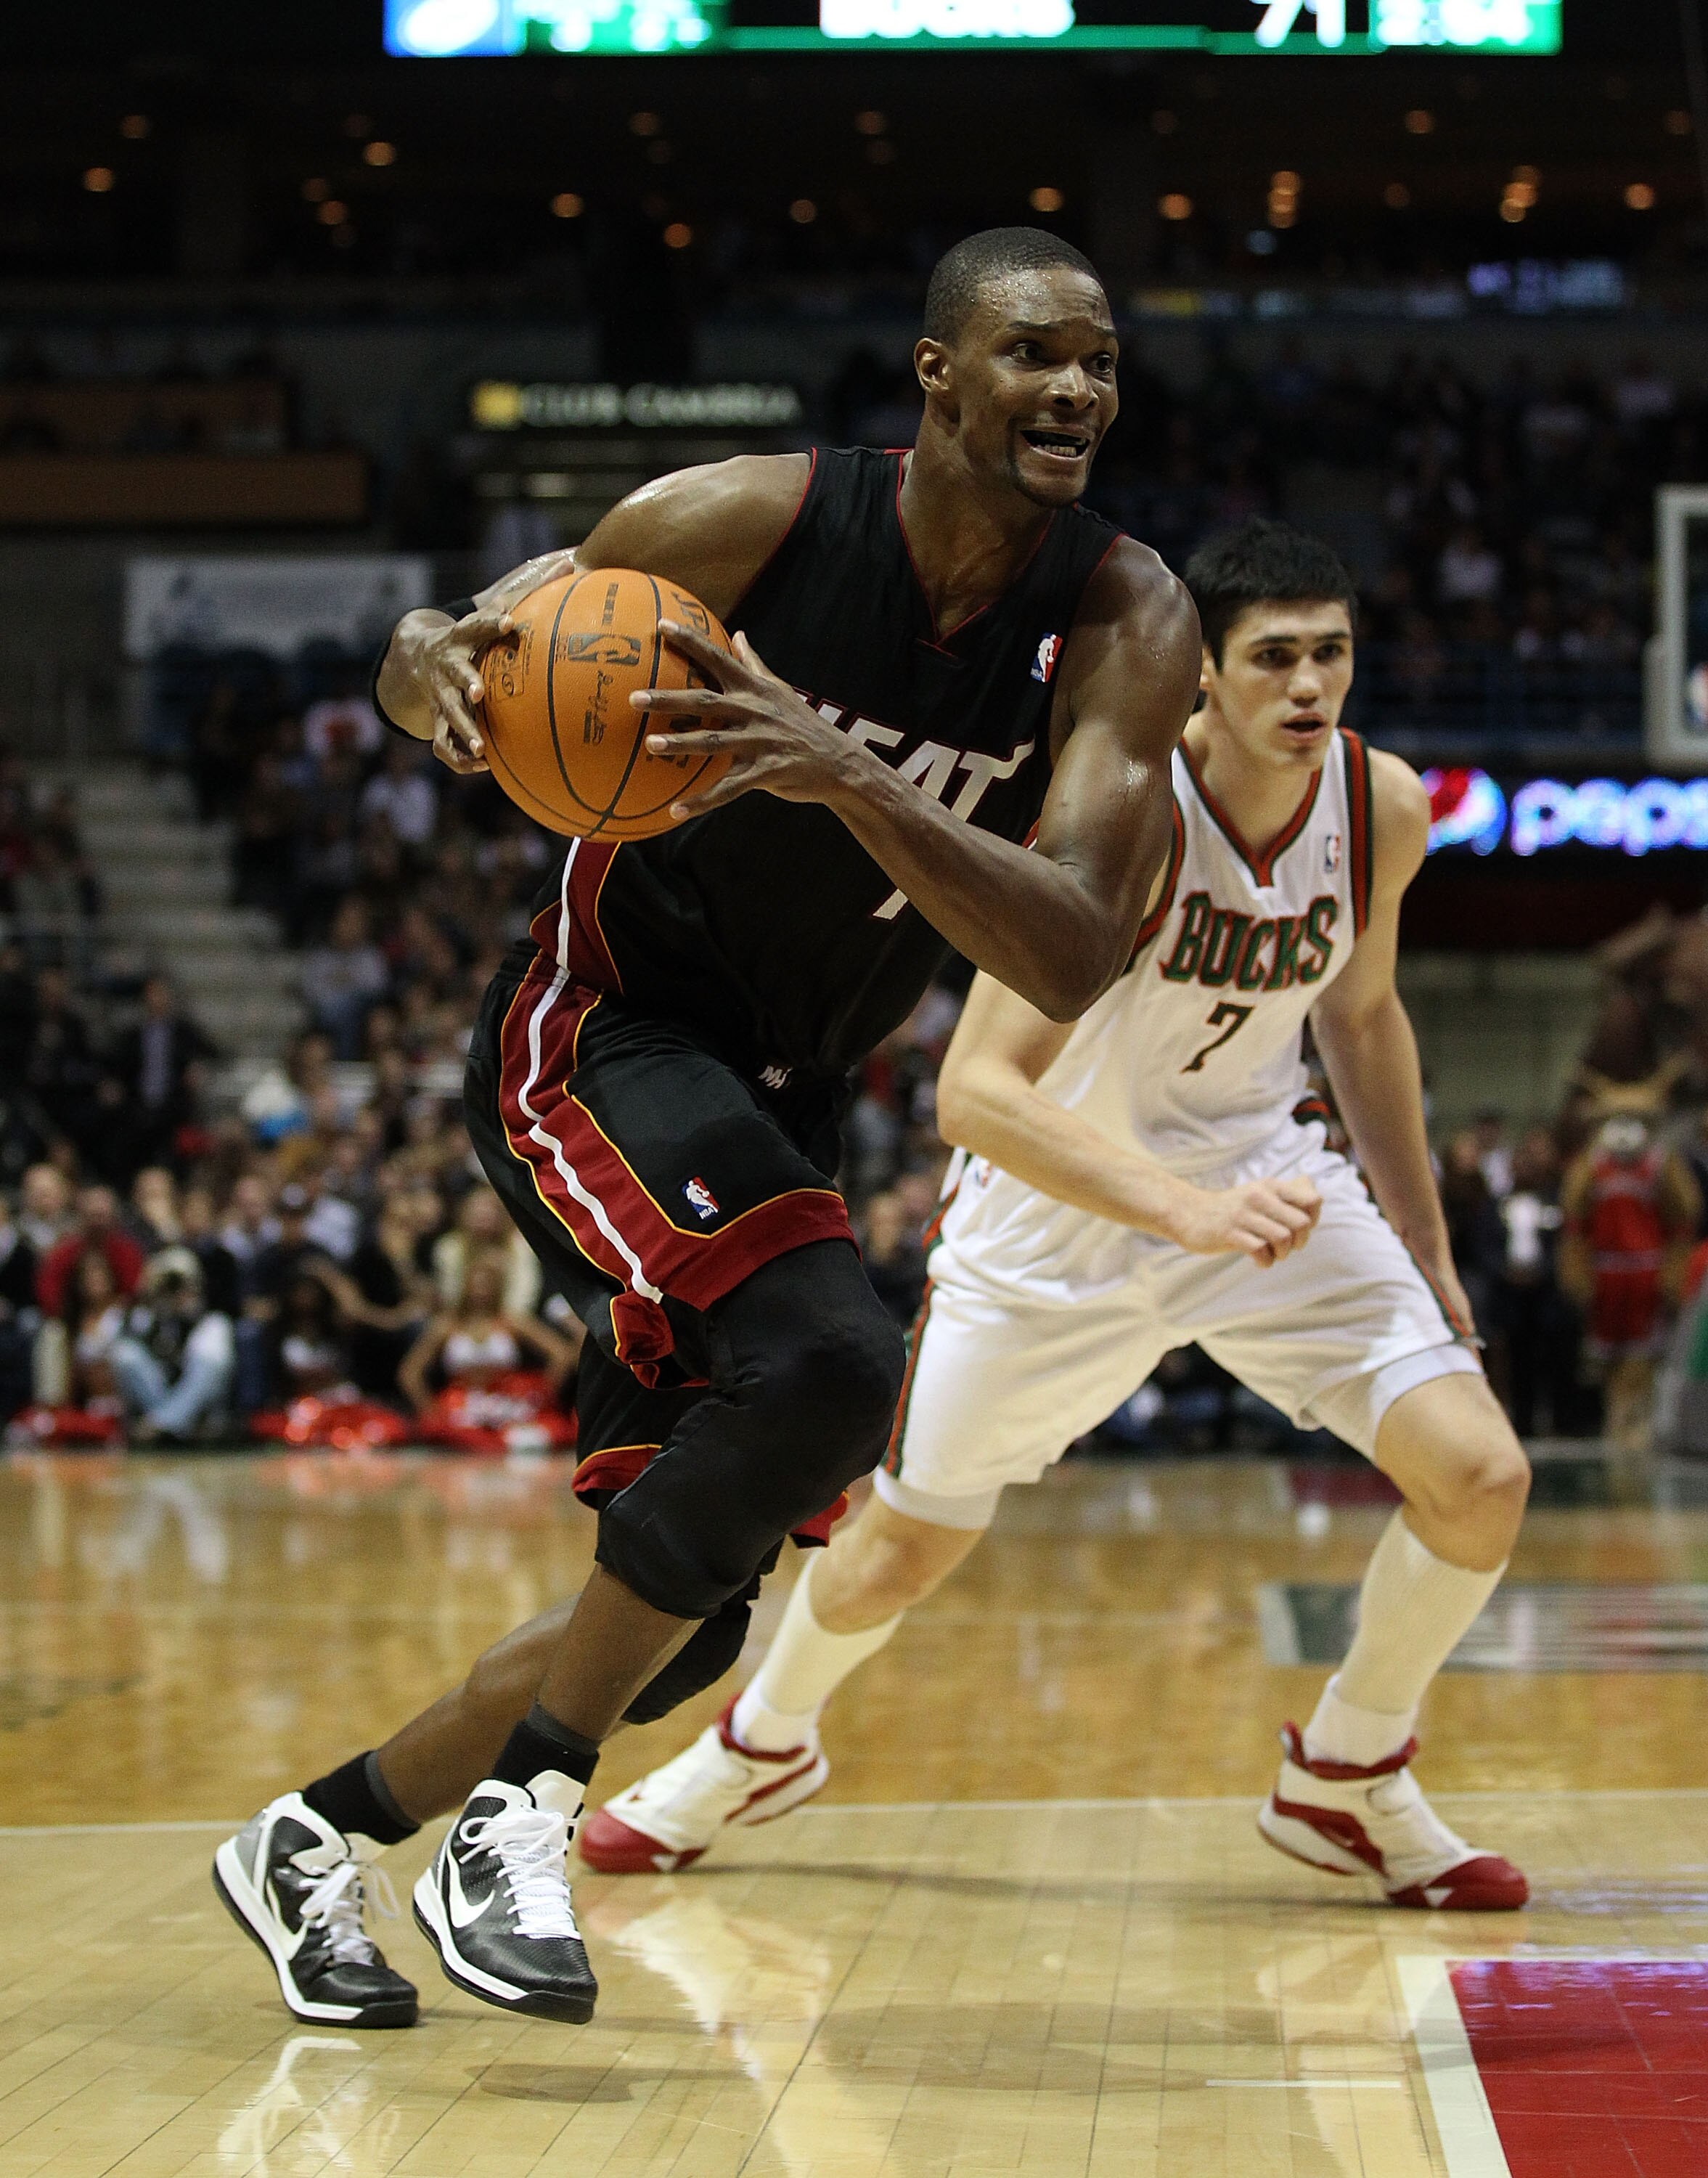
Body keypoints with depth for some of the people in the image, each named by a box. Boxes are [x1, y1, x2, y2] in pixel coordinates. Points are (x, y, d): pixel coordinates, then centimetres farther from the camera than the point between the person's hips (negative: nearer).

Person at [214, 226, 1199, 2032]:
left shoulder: (1125, 623, -12)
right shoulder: (762, 522, -17)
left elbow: (1074, 963, -25)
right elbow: (456, 641, -3)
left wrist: (850, 778, -39)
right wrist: (434, 668, -28)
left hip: (771, 1103, 6)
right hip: (596, 1028, -5)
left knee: (688, 1616, 7)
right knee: (829, 1363, -31)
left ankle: (316, 1837, 26)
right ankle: (518, 1816, -18)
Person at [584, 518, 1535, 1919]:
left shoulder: (1385, 808, -13)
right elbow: (975, 1091, -38)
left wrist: (1428, 1251, 11)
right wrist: (1189, 1212, -50)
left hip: (1266, 1169, 4)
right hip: (1064, 1191, -4)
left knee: (1481, 1478, -14)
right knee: (900, 1554, 9)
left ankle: (1347, 1783, 11)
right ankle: (765, 1744, 43)